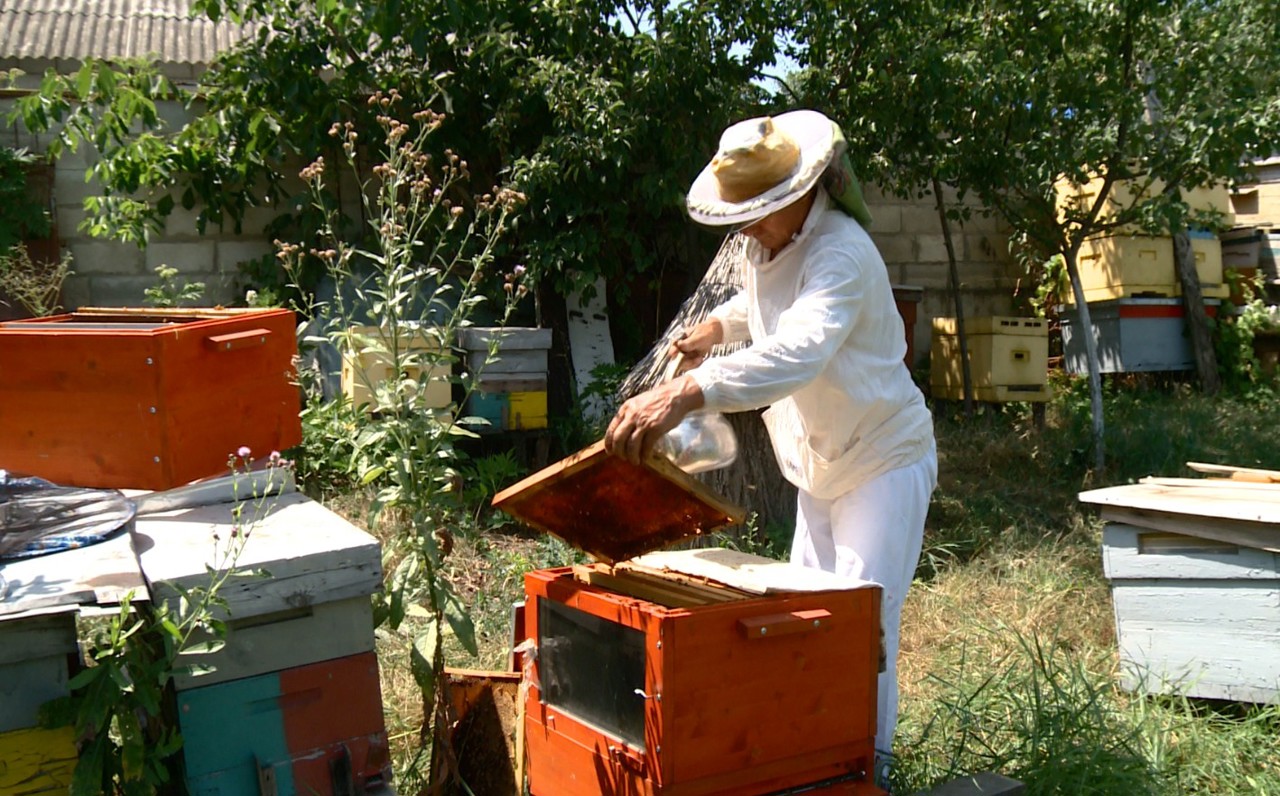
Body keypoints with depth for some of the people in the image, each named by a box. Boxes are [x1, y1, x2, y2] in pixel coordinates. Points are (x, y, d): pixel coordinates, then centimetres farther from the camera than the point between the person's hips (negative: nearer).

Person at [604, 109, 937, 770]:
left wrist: (686, 393, -61)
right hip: (818, 465, 9)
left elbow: (796, 353, -49)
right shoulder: (766, 245, -1)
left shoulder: (842, 253, -29)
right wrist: (718, 324, 9)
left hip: (884, 460, -9)